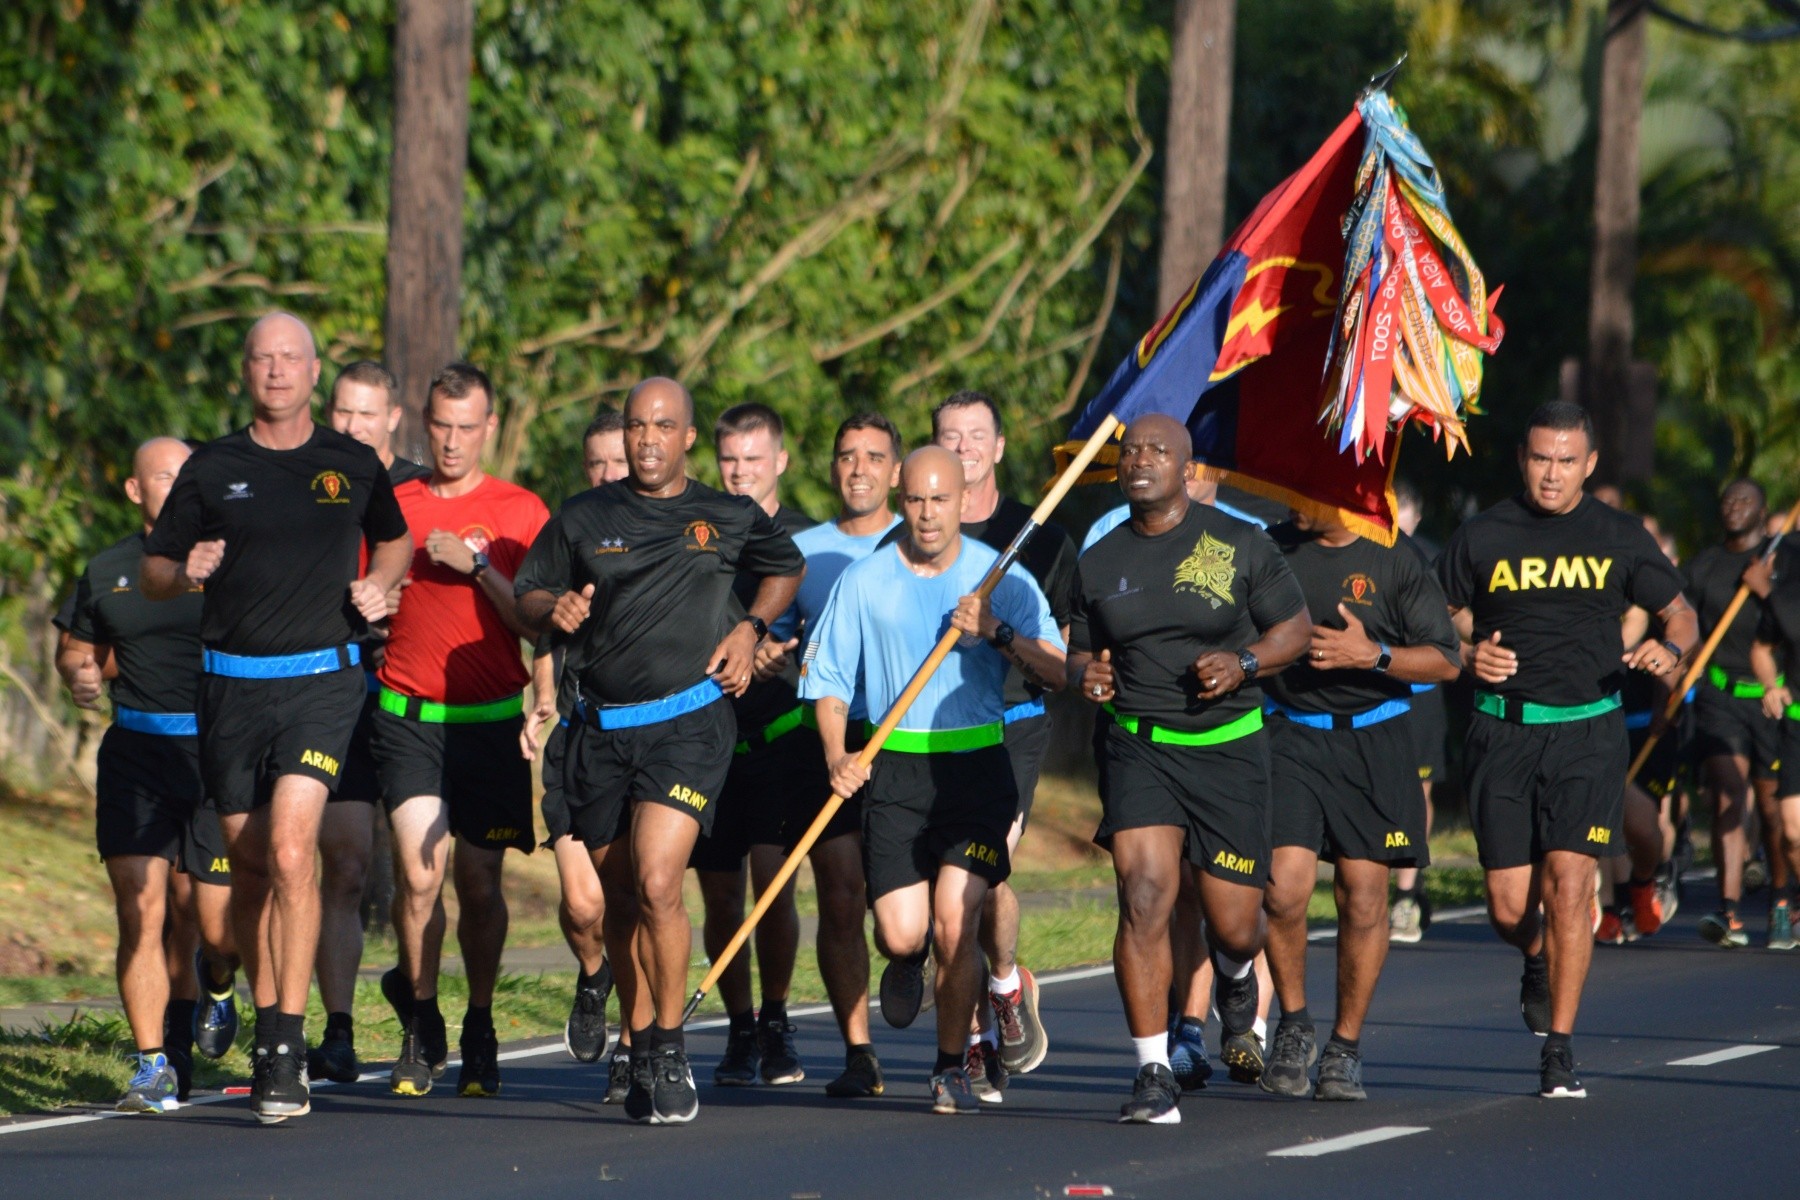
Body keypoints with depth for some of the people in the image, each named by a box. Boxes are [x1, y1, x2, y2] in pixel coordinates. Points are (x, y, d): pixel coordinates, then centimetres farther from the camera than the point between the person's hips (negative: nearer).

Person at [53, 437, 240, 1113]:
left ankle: (217, 983, 36)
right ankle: (155, 1066, -3)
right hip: (135, 754, 2)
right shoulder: (106, 573, 11)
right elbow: (74, 649, 23)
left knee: (214, 924, -2)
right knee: (142, 914, -9)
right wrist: (80, 675, 1)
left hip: (219, 752, -2)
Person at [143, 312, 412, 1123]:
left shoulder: (353, 465, 7)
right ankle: (268, 1029, 23)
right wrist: (186, 572, -12)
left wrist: (378, 585, 5)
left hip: (321, 682, -2)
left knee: (291, 851, -18)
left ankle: (288, 1048, -18)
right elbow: (153, 573, 10)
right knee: (250, 865, 8)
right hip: (230, 684, 2)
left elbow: (394, 538, 26)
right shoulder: (213, 469, 6)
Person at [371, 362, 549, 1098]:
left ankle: (479, 1030, 22)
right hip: (407, 716, 0)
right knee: (418, 872, -14)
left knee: (480, 882, 3)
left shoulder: (521, 513, 4)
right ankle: (420, 1019, 5)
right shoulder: (392, 506, 8)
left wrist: (477, 566, -13)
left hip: (489, 721, 0)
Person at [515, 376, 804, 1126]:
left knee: (657, 883, -19)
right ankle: (641, 1052, 22)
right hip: (600, 728, 3)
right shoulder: (582, 519, 9)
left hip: (688, 722, -3)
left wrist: (751, 628, 8)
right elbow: (525, 597, 14)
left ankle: (671, 1048, -6)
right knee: (617, 899, 9)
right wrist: (554, 608, -9)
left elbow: (788, 568, 24)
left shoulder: (729, 519, 7)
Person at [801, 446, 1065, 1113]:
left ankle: (953, 1066, 5)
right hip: (893, 771, 1)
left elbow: (1058, 674, -5)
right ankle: (911, 959, 33)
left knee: (953, 924, -14)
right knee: (900, 935, -8)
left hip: (977, 768, -1)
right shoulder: (863, 581, 4)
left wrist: (999, 635, -20)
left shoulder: (1002, 578, 2)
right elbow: (827, 680, 7)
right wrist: (837, 756, -9)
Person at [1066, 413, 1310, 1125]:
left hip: (1229, 748, -1)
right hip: (1136, 744, 1)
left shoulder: (1238, 544, 0)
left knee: (1233, 925, 4)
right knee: (1144, 899, -19)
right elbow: (1080, 650, 18)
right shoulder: (1099, 562, 6)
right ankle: (1154, 1075, -14)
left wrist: (1244, 662, -13)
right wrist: (1086, 675, -6)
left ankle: (1236, 983, 44)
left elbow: (1296, 627, 5)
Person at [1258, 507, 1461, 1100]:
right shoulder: (1271, 550, 7)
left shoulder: (1395, 562, 0)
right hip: (1289, 735, 1)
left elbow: (1447, 661, -1)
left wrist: (1373, 655, -15)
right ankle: (1293, 1025, 9)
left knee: (1362, 895, -1)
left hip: (1372, 745, -1)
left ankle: (1345, 1047, 13)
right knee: (1284, 888, -13)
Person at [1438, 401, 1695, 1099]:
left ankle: (1559, 1050, -6)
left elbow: (1680, 614, 14)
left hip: (1588, 732, -1)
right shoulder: (1481, 537, 6)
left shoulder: (1619, 537, 7)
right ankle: (1538, 964, 35)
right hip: (1503, 732, 1)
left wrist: (1671, 650, -9)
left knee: (1568, 883, -14)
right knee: (1509, 908, -2)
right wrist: (1469, 655, -10)